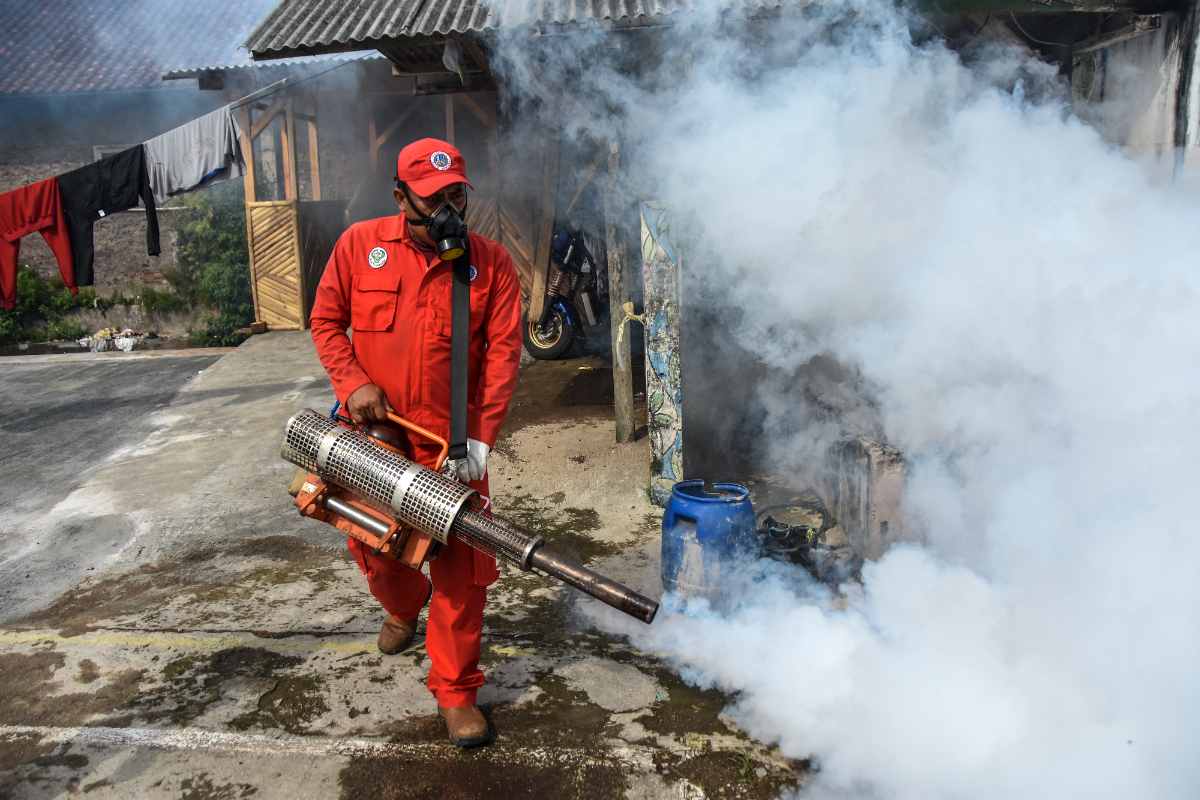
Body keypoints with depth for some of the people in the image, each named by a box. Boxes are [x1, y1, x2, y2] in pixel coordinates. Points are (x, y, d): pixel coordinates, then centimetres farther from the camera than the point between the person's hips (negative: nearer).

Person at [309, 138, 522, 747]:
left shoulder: (490, 262, -4)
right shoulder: (359, 245, 0)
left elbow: (503, 351, -7)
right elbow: (325, 321, 7)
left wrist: (481, 437, -13)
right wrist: (353, 382, -9)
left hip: (453, 442, -2)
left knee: (460, 569, -1)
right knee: (373, 547, 19)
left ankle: (455, 690, 17)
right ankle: (404, 607, 54)